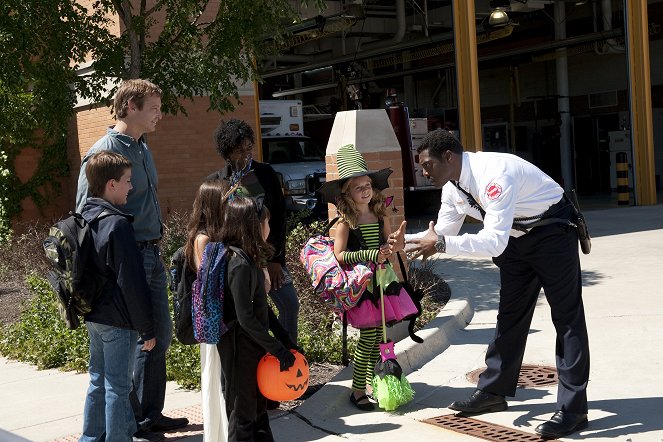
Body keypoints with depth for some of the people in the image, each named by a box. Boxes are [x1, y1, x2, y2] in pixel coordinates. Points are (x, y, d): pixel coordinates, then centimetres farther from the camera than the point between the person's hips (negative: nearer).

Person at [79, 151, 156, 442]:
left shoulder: (84, 219, 7)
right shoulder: (118, 224, -19)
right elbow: (132, 282, -19)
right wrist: (147, 329, -14)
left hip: (94, 316, 9)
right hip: (117, 320, -9)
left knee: (98, 381, 19)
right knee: (118, 387, -1)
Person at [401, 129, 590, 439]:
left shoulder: (493, 175, -35)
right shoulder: (452, 186, -7)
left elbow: (494, 241, -41)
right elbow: (443, 233, 4)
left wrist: (440, 244, -41)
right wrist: (403, 240, -12)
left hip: (552, 232, -9)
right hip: (516, 238, 9)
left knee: (566, 316, -7)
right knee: (511, 314, 14)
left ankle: (573, 408, -4)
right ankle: (493, 393, 24)